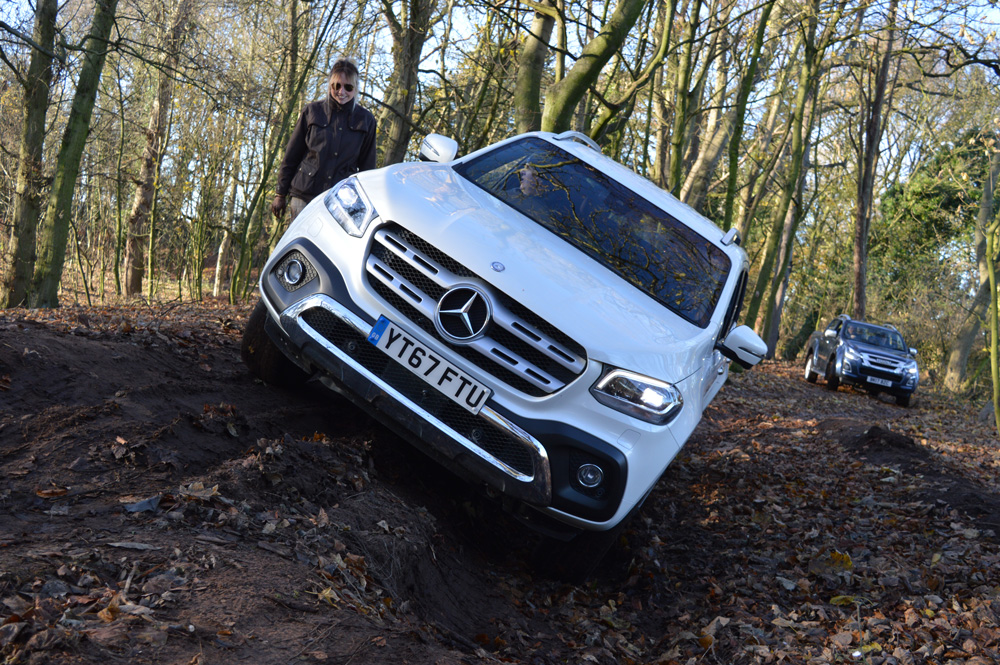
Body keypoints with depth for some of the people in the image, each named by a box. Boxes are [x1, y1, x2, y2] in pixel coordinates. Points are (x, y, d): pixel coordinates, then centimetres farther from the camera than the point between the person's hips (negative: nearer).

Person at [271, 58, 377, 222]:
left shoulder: (365, 119, 9)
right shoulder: (312, 112, 7)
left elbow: (367, 166, 13)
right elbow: (291, 156, 11)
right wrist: (280, 194, 9)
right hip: (303, 196, 0)